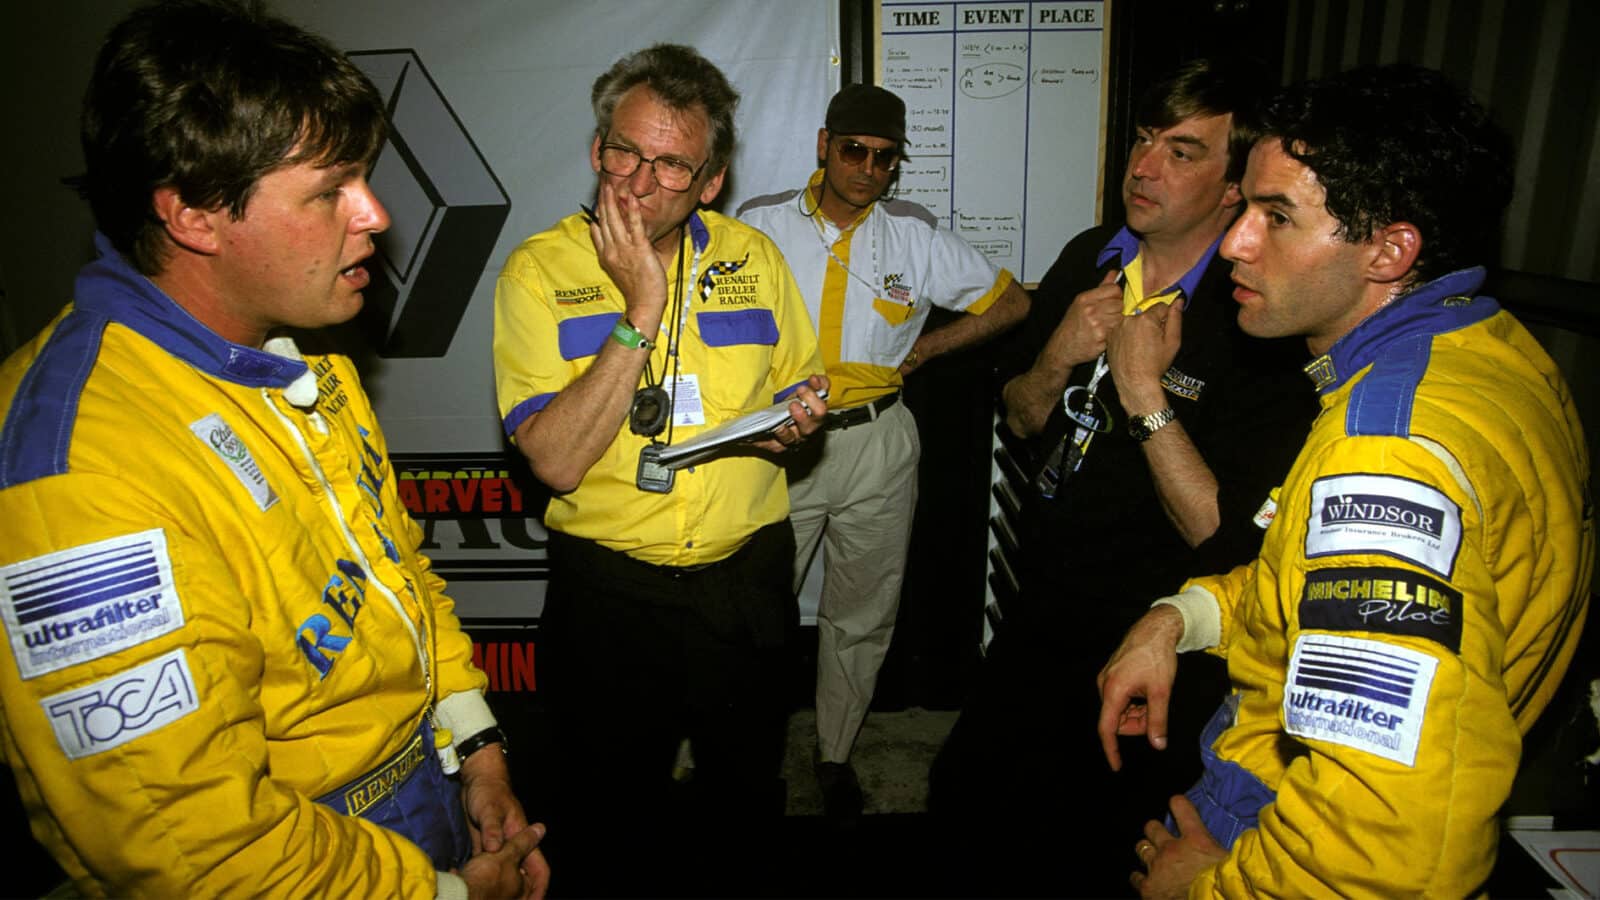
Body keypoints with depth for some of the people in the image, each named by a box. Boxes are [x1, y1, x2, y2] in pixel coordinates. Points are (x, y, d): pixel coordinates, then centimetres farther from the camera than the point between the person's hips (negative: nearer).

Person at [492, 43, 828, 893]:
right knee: (614, 808, 19)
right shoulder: (539, 269, -10)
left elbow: (800, 391, 12)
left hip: (747, 577, 3)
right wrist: (641, 309, -24)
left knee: (748, 796, 22)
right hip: (607, 591, -2)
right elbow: (558, 460, -20)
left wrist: (796, 418, -12)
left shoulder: (754, 258, -1)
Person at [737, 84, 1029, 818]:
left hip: (875, 444, 2)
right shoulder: (760, 224, 0)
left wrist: (924, 350, 2)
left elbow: (1011, 301, 11)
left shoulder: (917, 237, 3)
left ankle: (834, 754, 32)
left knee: (860, 617, 12)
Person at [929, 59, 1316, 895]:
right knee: (962, 793, 24)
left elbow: (1226, 536, -25)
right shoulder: (1089, 259, -1)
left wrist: (1145, 393, -28)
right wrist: (1056, 359, -13)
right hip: (1040, 603, 7)